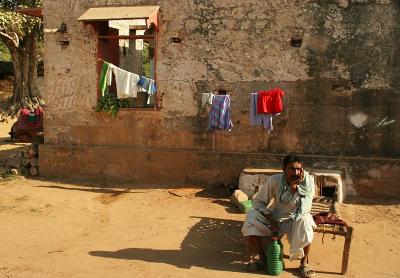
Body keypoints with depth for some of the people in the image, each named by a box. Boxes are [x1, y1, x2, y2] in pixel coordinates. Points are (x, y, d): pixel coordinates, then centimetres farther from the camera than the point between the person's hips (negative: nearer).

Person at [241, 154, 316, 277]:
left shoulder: (308, 181, -22)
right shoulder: (274, 180, -20)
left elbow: (302, 211, -27)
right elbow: (258, 200, -11)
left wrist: (295, 186, -36)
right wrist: (271, 220, -22)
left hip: (295, 219, -1)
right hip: (274, 217, 1)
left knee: (305, 221, -35)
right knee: (251, 218, -23)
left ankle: (304, 263, -13)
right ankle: (262, 258, -2)